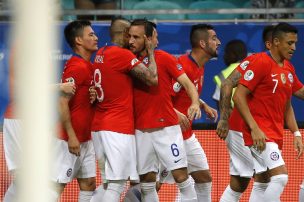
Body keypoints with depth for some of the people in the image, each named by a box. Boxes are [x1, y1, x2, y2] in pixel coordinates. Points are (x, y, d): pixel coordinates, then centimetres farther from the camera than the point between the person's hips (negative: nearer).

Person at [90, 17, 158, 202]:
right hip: (119, 128, -9)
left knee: (110, 183, 16)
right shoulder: (123, 55, -12)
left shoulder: (101, 53, 13)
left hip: (99, 126, 9)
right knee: (116, 185, -9)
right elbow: (152, 79, -14)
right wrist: (150, 51, -2)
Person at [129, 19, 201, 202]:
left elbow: (187, 83, -6)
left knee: (181, 175, -6)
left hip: (166, 128, -4)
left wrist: (195, 102, -26)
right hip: (141, 130, 4)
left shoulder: (164, 58, -3)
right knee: (147, 180, 6)